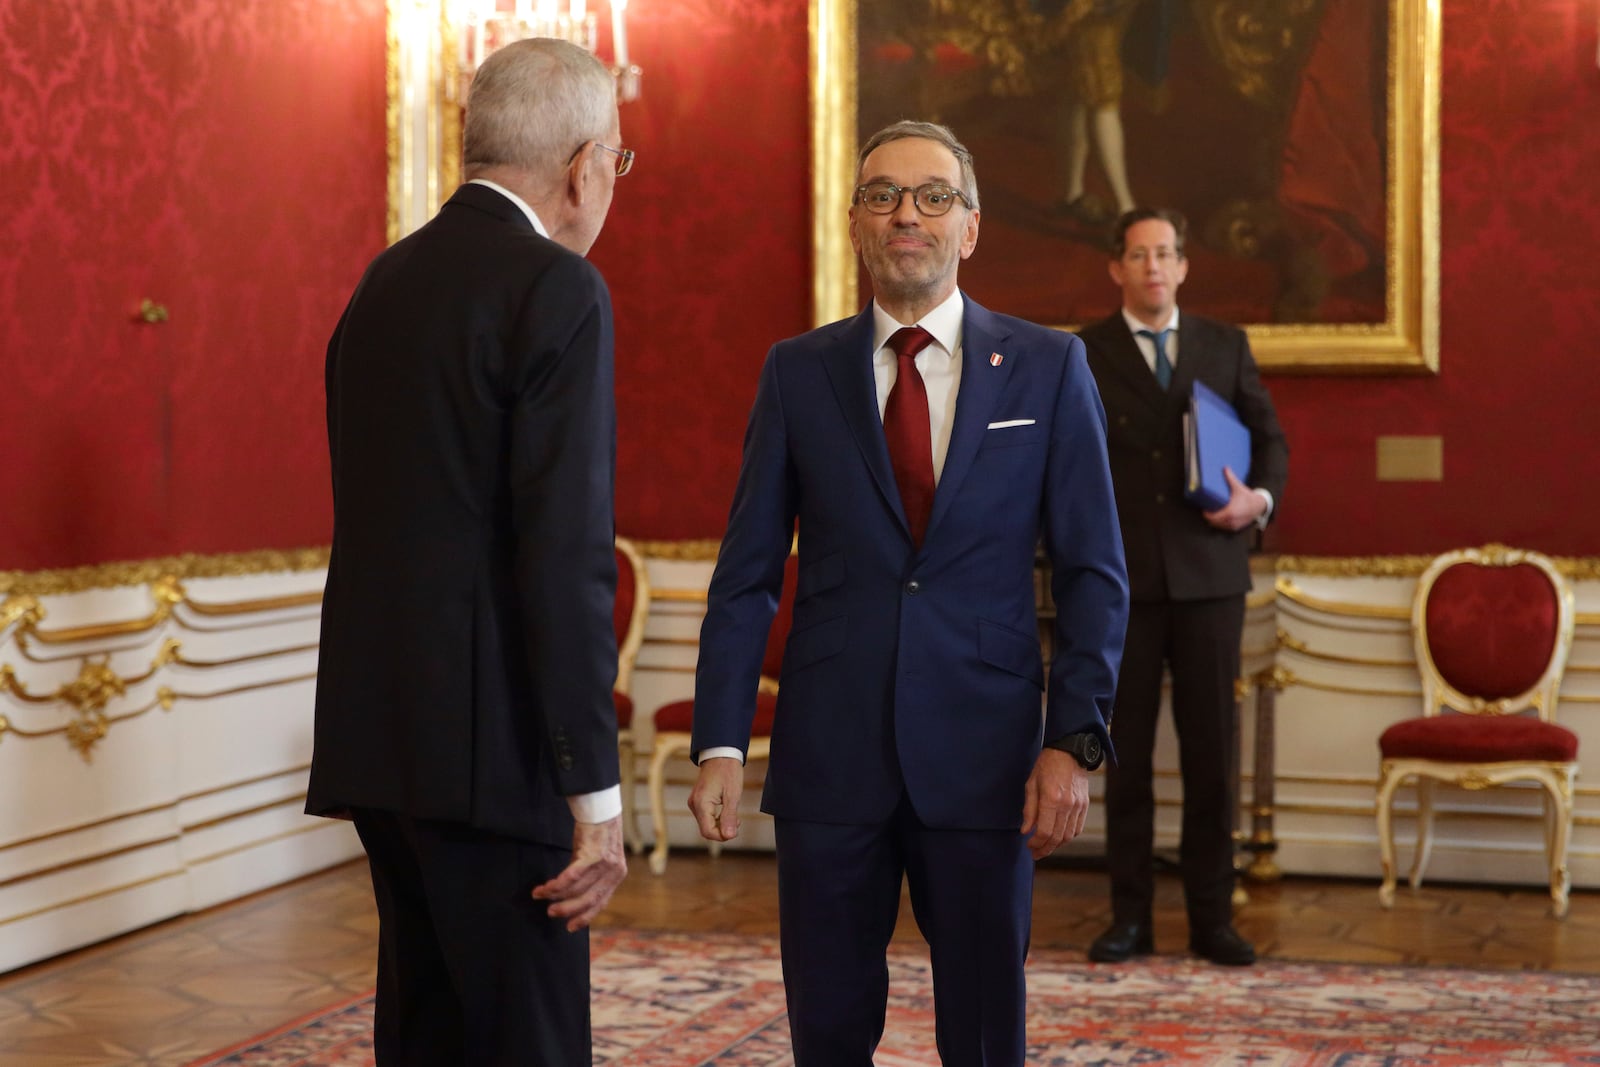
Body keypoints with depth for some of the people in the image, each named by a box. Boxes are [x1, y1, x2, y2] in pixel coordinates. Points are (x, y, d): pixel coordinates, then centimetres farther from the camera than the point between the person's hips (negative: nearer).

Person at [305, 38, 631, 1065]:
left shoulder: (385, 281, 13)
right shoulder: (558, 291, -12)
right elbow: (567, 555, -18)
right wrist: (596, 796, -16)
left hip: (378, 737, 8)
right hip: (489, 748, -8)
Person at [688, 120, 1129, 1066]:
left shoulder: (1047, 368, 3)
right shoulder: (799, 372, 6)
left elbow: (1093, 572, 2)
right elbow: (747, 576, 5)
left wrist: (1074, 740, -7)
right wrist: (721, 743, -4)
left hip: (982, 754, -1)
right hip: (830, 754, 1)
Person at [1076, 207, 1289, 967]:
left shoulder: (1226, 347, 11)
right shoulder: (1081, 356, 5)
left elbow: (1269, 437, 12)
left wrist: (1261, 497, -8)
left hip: (1208, 572, 1)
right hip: (1120, 578, -1)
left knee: (1210, 749, 3)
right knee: (1125, 750, 3)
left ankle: (1212, 917, 10)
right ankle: (1130, 917, 11)